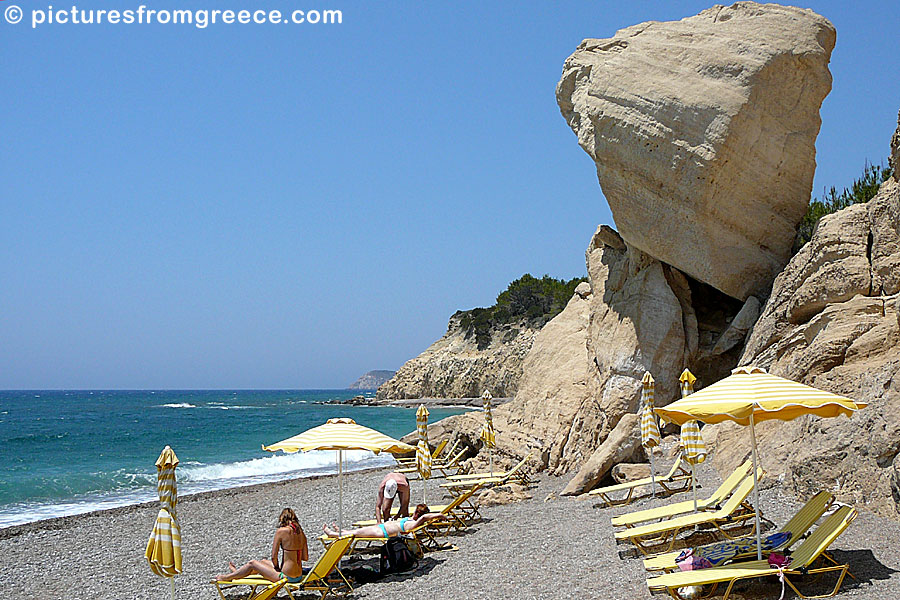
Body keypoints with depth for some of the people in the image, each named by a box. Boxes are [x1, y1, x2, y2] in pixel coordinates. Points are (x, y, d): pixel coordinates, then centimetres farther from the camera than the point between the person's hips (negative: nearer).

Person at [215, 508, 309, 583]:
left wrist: (277, 568, 8)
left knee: (252, 563, 14)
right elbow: (306, 557, 9)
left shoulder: (281, 531, -13)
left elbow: (274, 556, -10)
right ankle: (238, 572, 53)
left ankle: (227, 577, 35)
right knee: (263, 561, 30)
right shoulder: (301, 532, 5)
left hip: (287, 577, -7)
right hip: (299, 576, 7)